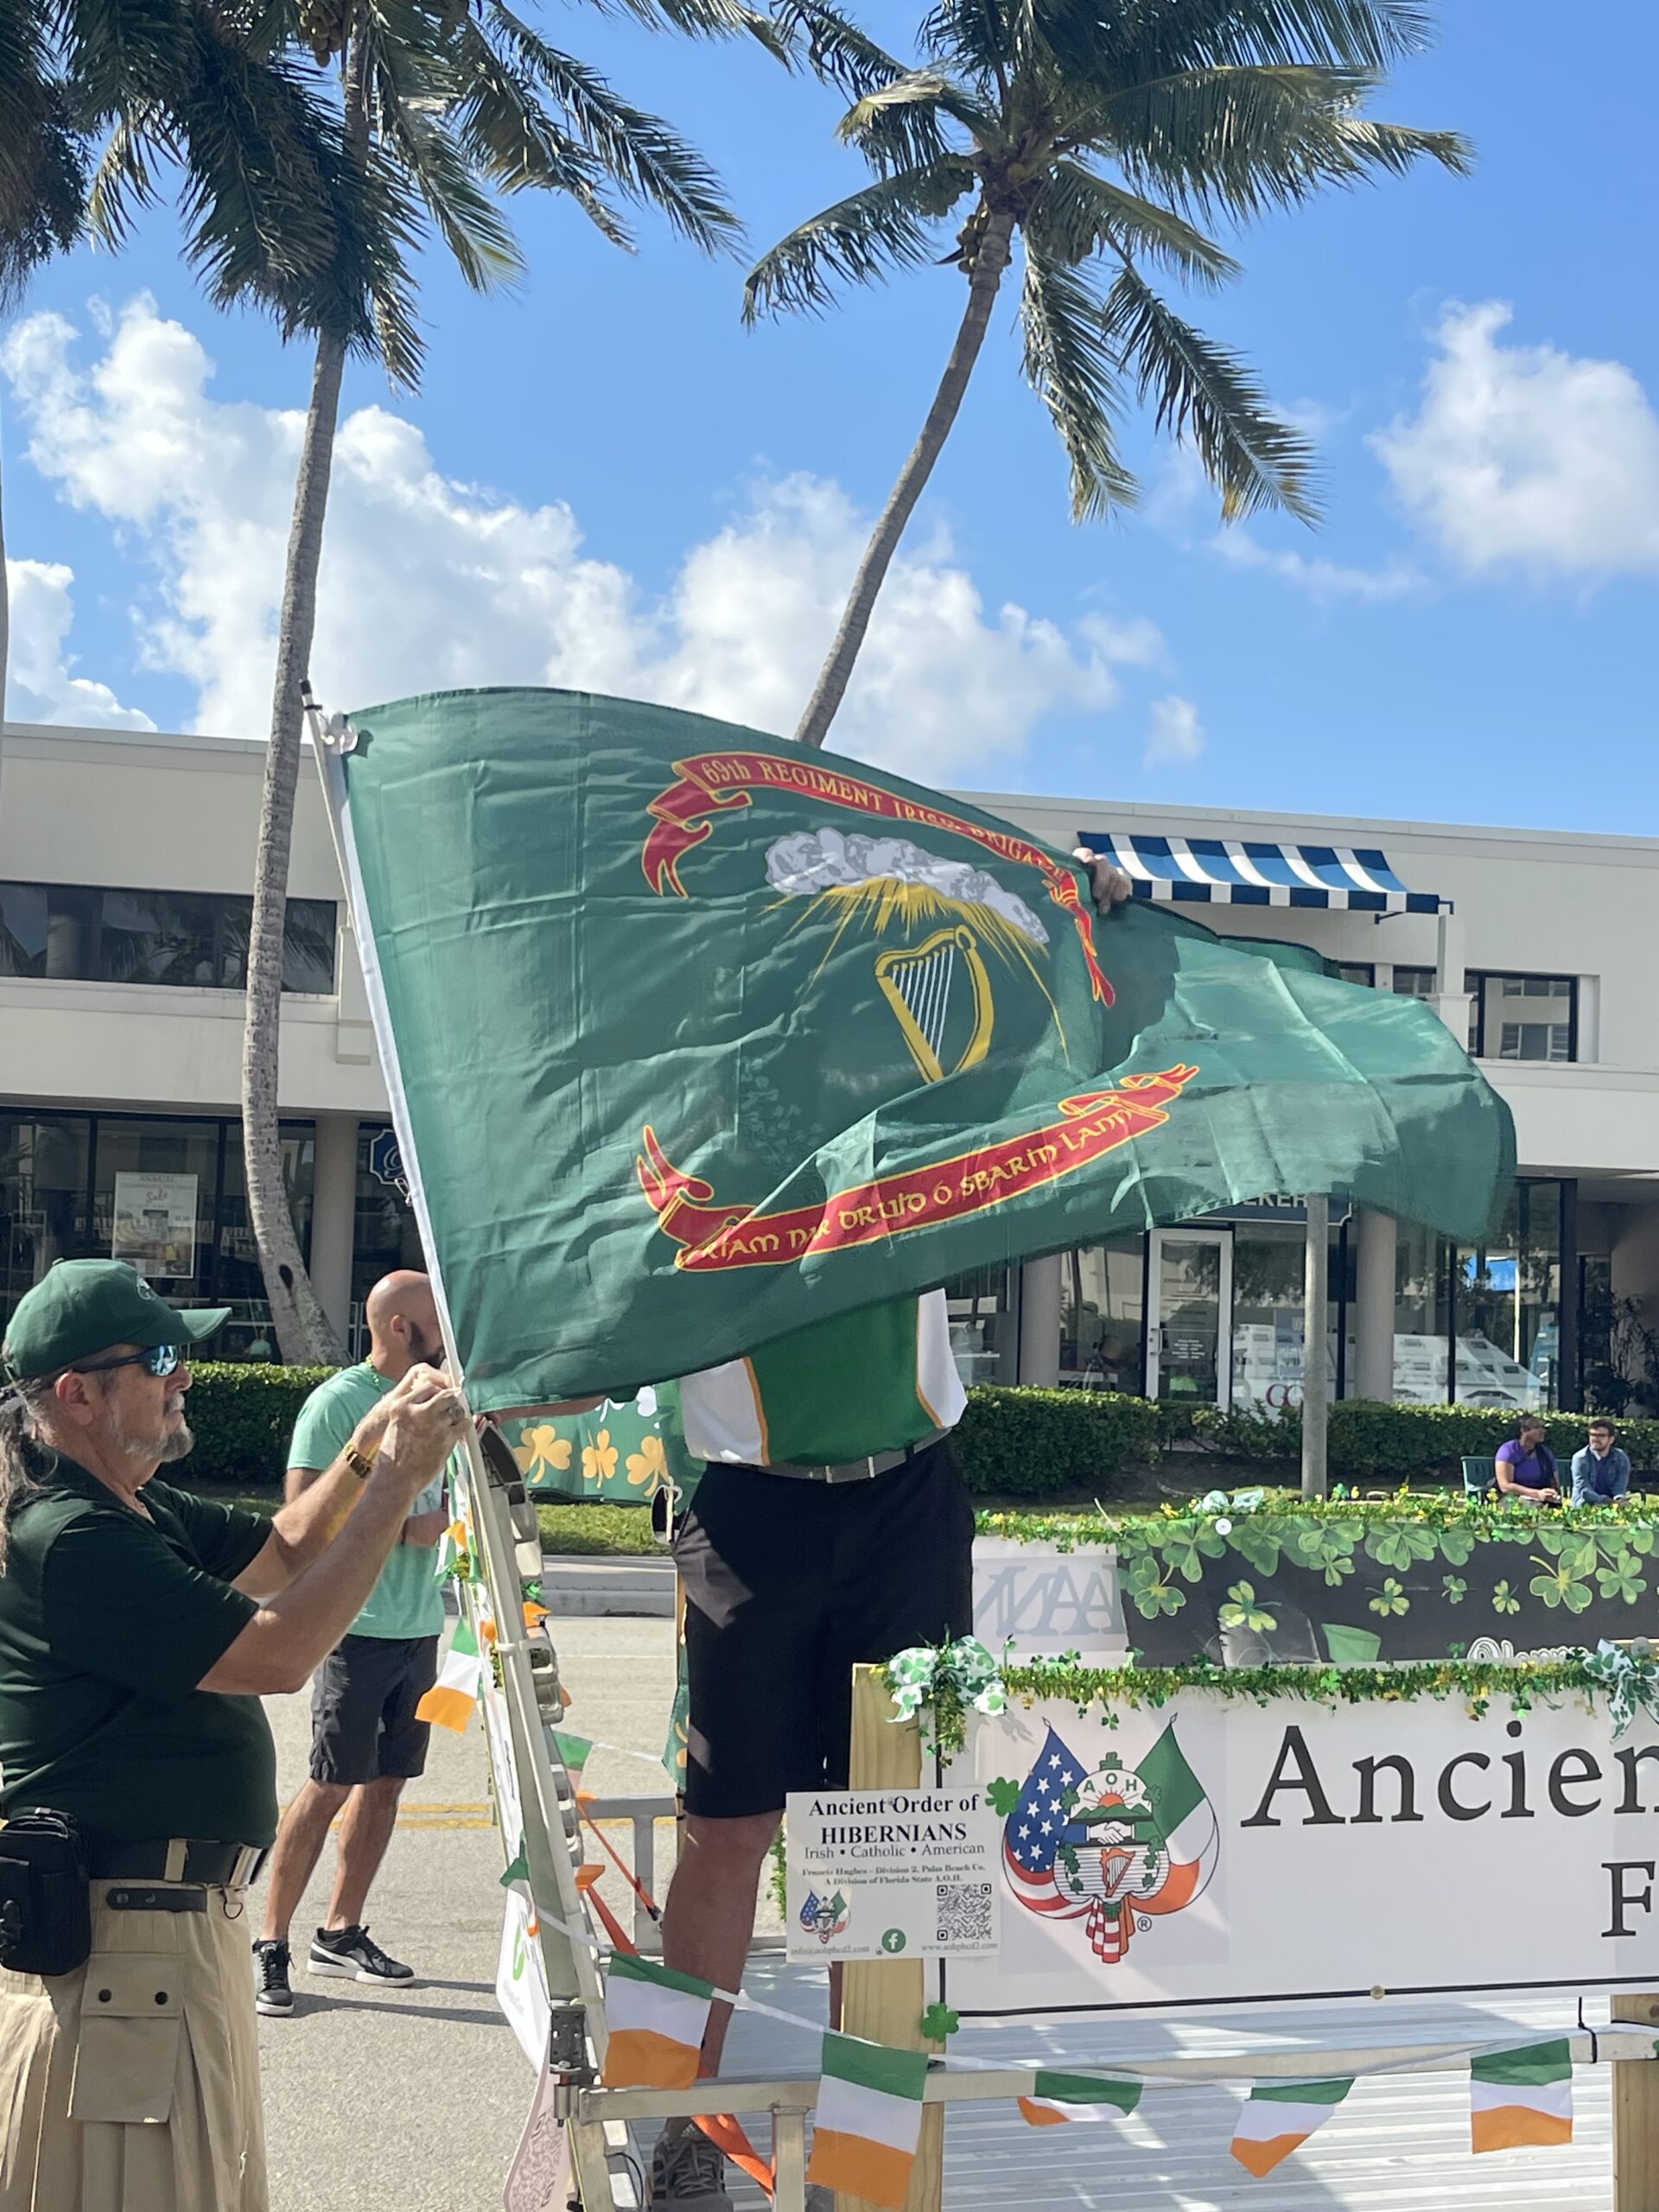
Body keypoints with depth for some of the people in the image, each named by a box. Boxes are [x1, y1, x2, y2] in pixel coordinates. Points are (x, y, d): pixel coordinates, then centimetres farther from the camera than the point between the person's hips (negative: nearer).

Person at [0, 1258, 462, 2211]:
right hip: (122, 1945, -10)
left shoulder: (141, 1510, 9)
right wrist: (396, 1480, -21)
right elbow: (279, 1652, -26)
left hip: (187, 1917, 10)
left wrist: (367, 1449, -2)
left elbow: (279, 1551, 16)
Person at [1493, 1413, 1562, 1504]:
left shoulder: (1546, 1452, 14)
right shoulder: (1508, 1450, -4)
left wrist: (1554, 1495, -12)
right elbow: (1505, 1486, -13)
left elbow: (1555, 1484, 13)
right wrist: (1537, 1493, -21)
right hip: (1516, 1502, -7)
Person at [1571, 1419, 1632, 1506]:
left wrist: (1619, 1500, -30)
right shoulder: (1580, 1458, -6)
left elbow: (1619, 1489, -6)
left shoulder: (1622, 1459, 1)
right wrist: (1605, 1500, -32)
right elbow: (1584, 1490, -15)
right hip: (1585, 1507, -2)